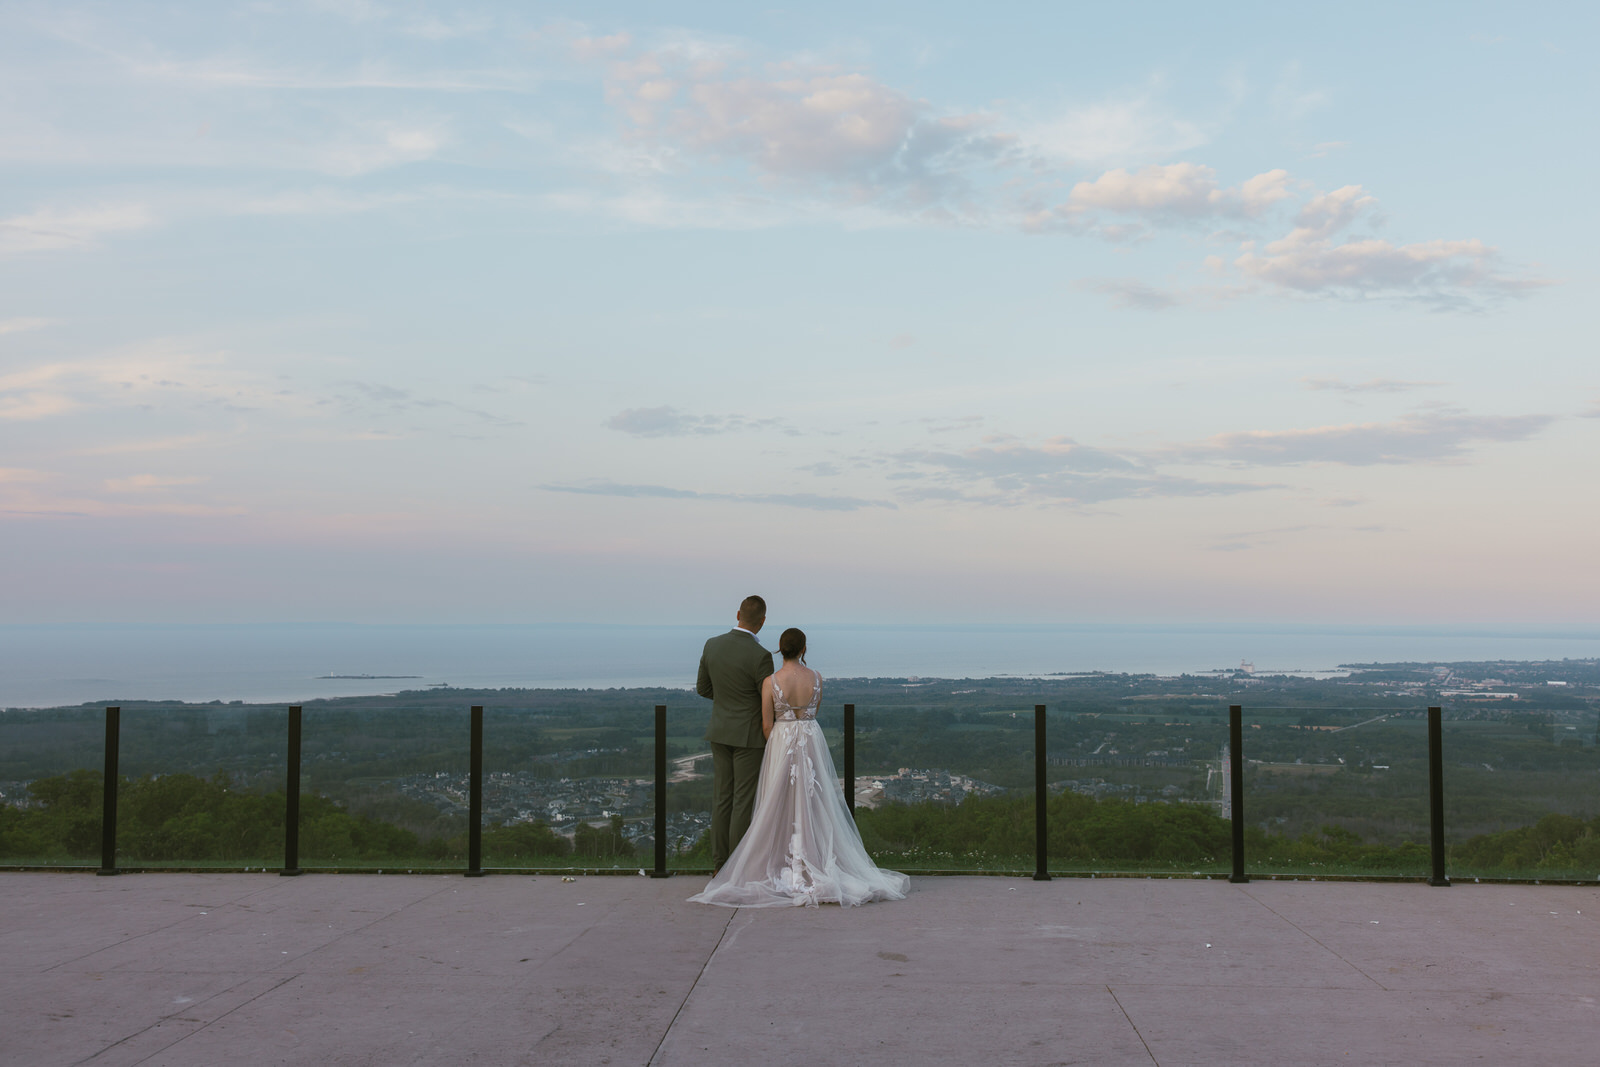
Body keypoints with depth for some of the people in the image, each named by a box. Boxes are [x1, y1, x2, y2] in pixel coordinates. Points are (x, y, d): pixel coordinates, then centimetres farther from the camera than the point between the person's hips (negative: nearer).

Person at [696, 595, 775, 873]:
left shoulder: (712, 645, -2)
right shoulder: (760, 655, -20)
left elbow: (702, 688, 9)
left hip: (720, 731, 6)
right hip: (749, 734, -6)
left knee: (721, 799, 12)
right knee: (743, 801, 2)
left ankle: (720, 863, 17)